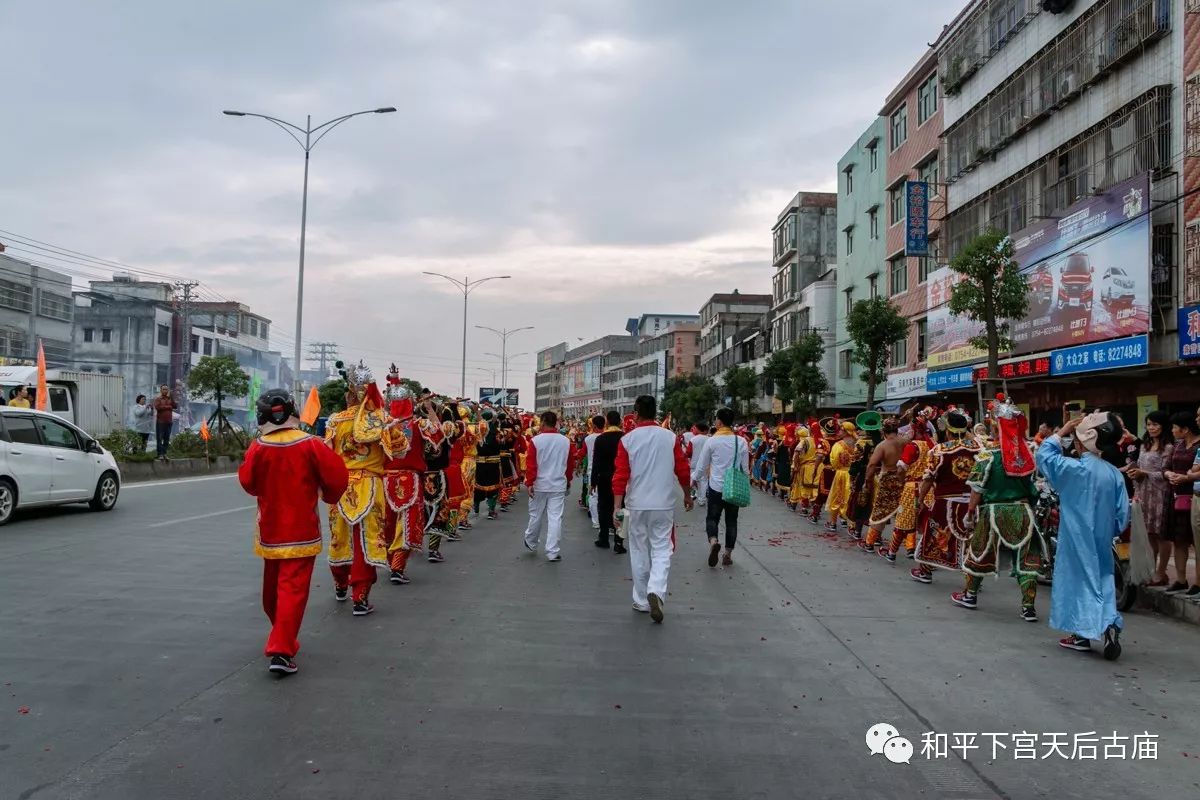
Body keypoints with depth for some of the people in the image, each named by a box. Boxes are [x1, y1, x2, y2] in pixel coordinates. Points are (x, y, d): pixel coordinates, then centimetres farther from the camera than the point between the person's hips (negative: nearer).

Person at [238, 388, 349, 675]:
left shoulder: (258, 447, -7)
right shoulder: (310, 444, -12)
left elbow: (248, 482, 1)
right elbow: (337, 476, -11)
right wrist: (328, 496, 8)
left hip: (270, 528, 3)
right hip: (301, 530, -3)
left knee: (272, 585, 21)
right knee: (292, 588, -4)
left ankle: (281, 638, 39)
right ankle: (281, 650, -13)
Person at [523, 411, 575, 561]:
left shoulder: (535, 440, -9)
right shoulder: (566, 441, 1)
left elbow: (530, 464, -11)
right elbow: (571, 464, 10)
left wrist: (530, 483, -6)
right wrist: (568, 481, 23)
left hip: (539, 485, -1)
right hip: (559, 485, 1)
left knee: (536, 516, 14)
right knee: (555, 518, 0)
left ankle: (531, 544, 34)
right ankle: (552, 552, -2)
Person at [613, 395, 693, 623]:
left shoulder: (627, 440, -4)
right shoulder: (670, 438, -2)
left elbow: (620, 475, -8)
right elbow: (683, 471, 2)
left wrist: (617, 506, -6)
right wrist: (687, 495, 18)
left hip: (637, 504, 0)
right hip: (664, 504, 0)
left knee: (639, 551, 12)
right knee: (661, 549, 5)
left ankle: (641, 601, 19)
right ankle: (656, 591, -17)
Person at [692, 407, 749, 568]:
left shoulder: (712, 441, -8)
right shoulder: (741, 441, -2)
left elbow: (702, 464, 1)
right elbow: (745, 467, 5)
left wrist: (695, 478, 18)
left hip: (716, 487, -2)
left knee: (712, 517, 8)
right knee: (731, 521, 12)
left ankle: (713, 541, -20)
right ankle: (728, 554, 15)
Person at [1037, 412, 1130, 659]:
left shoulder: (1076, 469, -18)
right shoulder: (1115, 474, -1)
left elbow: (1044, 455, -6)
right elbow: (1122, 514, 1)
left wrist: (1062, 431, 0)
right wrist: (1111, 532, 16)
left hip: (1078, 540, -5)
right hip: (1102, 541, 5)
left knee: (1080, 579, 5)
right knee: (1102, 578, 12)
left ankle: (1082, 634, 11)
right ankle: (1109, 623, -6)